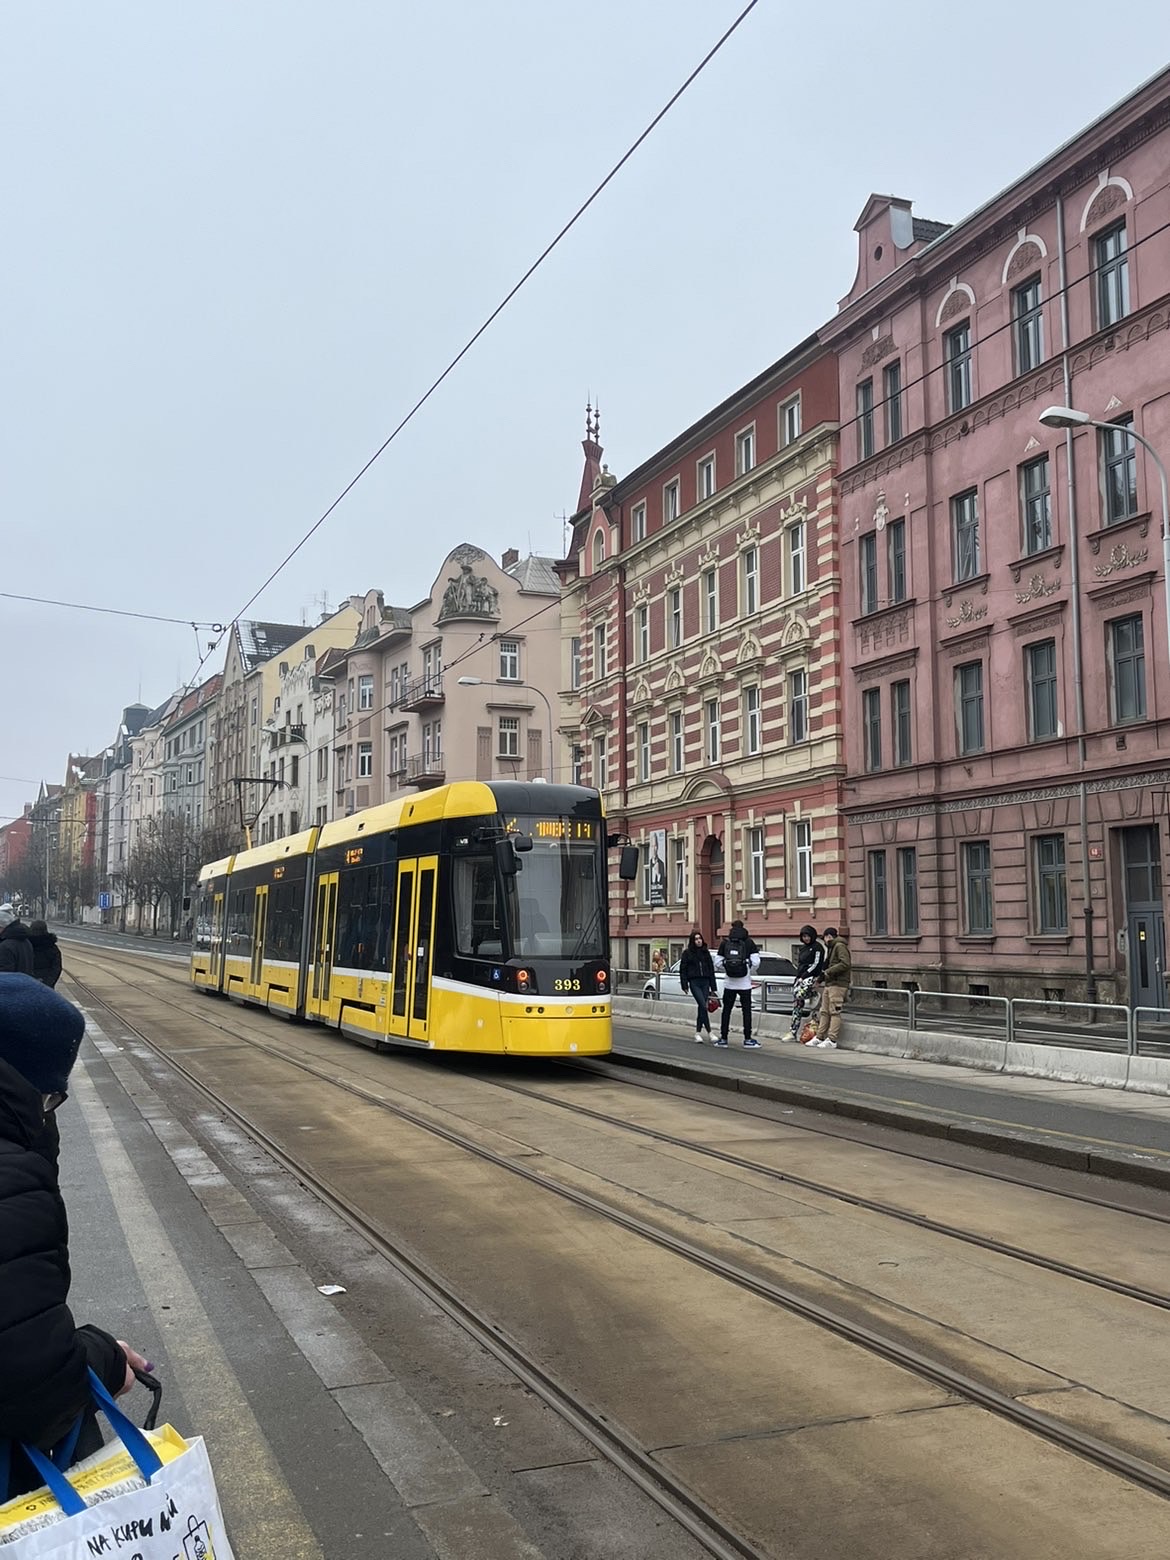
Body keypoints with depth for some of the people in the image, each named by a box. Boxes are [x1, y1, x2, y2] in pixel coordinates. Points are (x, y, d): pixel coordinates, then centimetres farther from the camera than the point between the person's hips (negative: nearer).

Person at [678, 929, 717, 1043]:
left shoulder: (706, 952, 11)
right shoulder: (687, 953, 1)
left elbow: (711, 970, 13)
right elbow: (683, 969, 2)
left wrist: (713, 987, 10)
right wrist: (685, 985, -6)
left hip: (705, 983, 4)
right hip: (694, 983, -4)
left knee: (701, 1008, 4)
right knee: (703, 1006, -14)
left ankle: (698, 1033, 14)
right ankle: (709, 1032, -12)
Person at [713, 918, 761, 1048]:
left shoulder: (725, 943, 1)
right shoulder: (749, 943, -2)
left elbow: (718, 963, -1)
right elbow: (755, 962, -8)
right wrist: (749, 971, 10)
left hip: (729, 983, 1)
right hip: (745, 983, -1)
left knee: (726, 1010, 10)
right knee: (746, 1010, 4)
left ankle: (723, 1038, 11)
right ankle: (748, 1039, 2)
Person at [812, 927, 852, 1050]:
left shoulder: (840, 946, -8)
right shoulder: (832, 948, 23)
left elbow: (845, 964, -20)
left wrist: (829, 971, -16)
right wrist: (821, 978, 19)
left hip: (838, 985, -10)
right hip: (829, 984, 10)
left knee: (835, 1012, -9)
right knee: (825, 1012, 10)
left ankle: (832, 1040, -9)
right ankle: (820, 1037, 14)